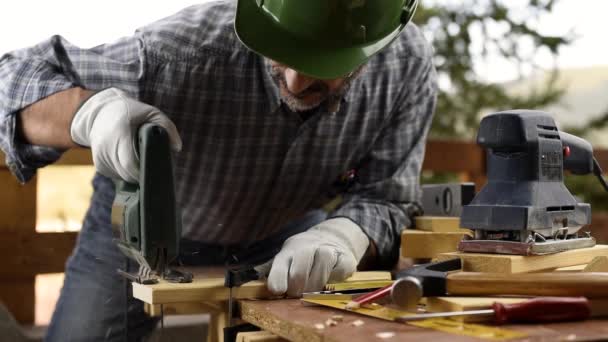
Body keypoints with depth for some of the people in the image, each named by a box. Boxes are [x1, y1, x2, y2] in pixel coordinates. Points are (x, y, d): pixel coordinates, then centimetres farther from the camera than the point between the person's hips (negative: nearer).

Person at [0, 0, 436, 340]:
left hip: (280, 229, 2)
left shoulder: (409, 66, -28)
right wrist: (90, 113, -49)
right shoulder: (185, 50, -37)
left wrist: (342, 237, -44)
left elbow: (384, 198, -21)